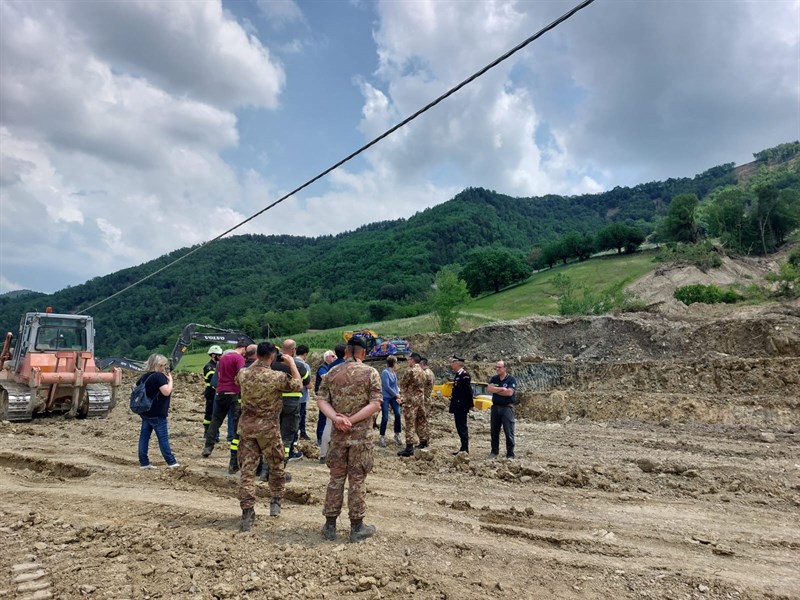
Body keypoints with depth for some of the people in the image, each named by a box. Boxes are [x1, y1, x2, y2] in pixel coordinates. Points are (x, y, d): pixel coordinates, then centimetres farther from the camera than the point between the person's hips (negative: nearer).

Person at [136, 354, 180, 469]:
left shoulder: (145, 376, 9)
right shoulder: (159, 376, -17)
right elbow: (166, 392, -24)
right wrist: (170, 380, -11)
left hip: (145, 411, 8)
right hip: (157, 413, -8)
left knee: (144, 436, 8)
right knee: (163, 438, -2)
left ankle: (143, 462, 13)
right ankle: (171, 462, 4)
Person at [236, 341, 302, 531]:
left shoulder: (243, 374, -4)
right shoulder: (277, 376, -17)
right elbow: (298, 385, -1)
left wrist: (256, 362, 23)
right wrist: (292, 363, 7)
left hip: (246, 426, 3)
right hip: (268, 428, -3)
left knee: (247, 469, 6)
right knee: (276, 466, 18)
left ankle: (247, 513, 5)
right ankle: (275, 503, 27)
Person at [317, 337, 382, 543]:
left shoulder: (332, 372, 4)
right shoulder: (371, 373, -6)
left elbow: (321, 400, -1)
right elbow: (375, 404, -14)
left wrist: (336, 418, -12)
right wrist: (352, 420, -14)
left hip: (338, 434, 3)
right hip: (361, 434, -3)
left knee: (336, 478, 13)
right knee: (357, 480, 6)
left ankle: (330, 525, 21)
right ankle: (357, 527, 16)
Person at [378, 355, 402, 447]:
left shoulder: (394, 373, 7)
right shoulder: (385, 372, -16)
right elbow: (386, 386, -18)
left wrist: (398, 394, -2)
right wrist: (396, 394, -10)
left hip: (393, 397, 7)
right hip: (385, 397, -7)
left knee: (398, 414, -1)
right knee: (385, 418, -3)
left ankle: (397, 435, 14)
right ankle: (382, 437, 9)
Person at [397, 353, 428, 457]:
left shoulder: (410, 371, -16)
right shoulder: (423, 372, 11)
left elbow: (403, 384, -8)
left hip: (410, 400, -9)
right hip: (420, 399, 9)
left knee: (410, 423, -7)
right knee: (421, 421, 18)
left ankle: (409, 447, -7)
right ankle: (424, 441, 29)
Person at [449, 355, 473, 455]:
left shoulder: (464, 375, -16)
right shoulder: (458, 375, 14)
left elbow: (468, 390, -17)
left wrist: (470, 405, -15)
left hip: (461, 406, -10)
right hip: (458, 406, 10)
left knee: (462, 427, -5)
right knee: (460, 427, 13)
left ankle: (465, 449, 0)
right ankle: (464, 448, 21)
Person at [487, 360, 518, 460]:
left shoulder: (511, 379, -5)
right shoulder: (494, 378, 9)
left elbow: (510, 392, -19)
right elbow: (488, 388, -6)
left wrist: (496, 390, -9)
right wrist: (502, 389, -13)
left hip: (507, 407, -5)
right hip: (495, 407, 5)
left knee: (509, 432, -4)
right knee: (494, 431, 12)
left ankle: (510, 455, 4)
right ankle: (494, 452, 25)